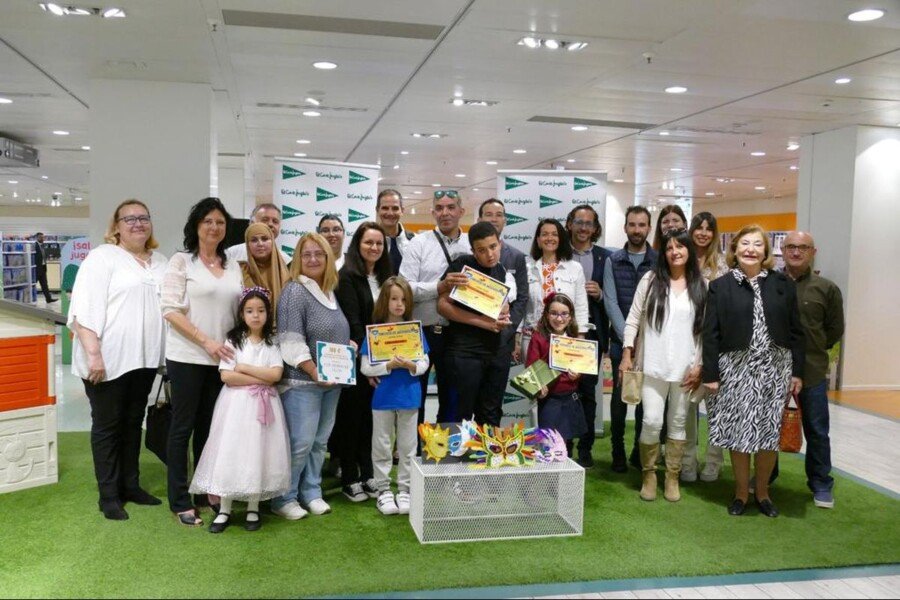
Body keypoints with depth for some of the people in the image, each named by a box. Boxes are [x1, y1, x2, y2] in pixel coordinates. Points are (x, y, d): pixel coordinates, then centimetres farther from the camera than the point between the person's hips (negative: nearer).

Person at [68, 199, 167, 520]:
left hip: (144, 359, 6)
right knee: (107, 426, 5)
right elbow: (85, 308, -13)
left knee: (133, 423, 15)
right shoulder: (102, 257, -6)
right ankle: (109, 496, 14)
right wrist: (94, 353, -20)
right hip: (109, 359, -6)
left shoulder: (160, 263, 12)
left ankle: (130, 485, 27)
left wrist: (165, 353, 10)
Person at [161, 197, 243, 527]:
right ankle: (180, 501, 13)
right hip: (187, 357, -5)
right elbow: (171, 310, -12)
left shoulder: (233, 267, 10)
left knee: (209, 426, 13)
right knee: (183, 427, 3)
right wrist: (206, 341, -16)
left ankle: (206, 492, 25)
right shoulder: (181, 261, -5)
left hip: (222, 358, 5)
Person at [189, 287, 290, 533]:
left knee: (258, 452, 3)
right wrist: (261, 378, -11)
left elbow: (276, 374, -9)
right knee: (230, 453, -1)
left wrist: (244, 367, -10)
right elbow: (226, 376, -10)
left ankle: (253, 509, 16)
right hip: (236, 404, -1)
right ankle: (224, 510, 11)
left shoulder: (272, 343, 6)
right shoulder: (233, 341, 2)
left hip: (262, 405, 1)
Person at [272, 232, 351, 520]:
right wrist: (315, 373, -20)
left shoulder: (330, 291, 13)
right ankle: (284, 499, 11)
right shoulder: (295, 292, -11)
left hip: (332, 382, 8)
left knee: (320, 441, 13)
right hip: (302, 382, -7)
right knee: (300, 442, -4)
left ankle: (311, 493, 25)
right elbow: (292, 343, -17)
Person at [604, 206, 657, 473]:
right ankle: (618, 453, 15)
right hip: (621, 340, 0)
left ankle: (641, 452, 19)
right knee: (620, 395, 3)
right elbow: (610, 302, -2)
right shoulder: (613, 261, 4)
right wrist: (628, 337, -10)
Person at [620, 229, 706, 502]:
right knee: (652, 421, -7)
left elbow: (705, 329, 4)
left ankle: (672, 477, 23)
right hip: (653, 364, -1)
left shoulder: (701, 285, 4)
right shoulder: (651, 280, 2)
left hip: (685, 367, 1)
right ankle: (649, 474, 14)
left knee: (678, 423, 9)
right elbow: (633, 319, 2)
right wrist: (626, 355, -3)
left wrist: (699, 365, -1)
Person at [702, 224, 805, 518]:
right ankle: (741, 492, 21)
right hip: (736, 369, -1)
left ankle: (762, 491, 25)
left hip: (775, 367, 2)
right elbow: (710, 334, -2)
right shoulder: (720, 286, -1)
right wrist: (710, 374, -6)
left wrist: (797, 371, 3)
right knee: (738, 432, 4)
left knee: (770, 433, 6)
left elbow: (795, 331, 6)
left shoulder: (783, 284, 3)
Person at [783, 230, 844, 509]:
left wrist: (812, 350, 4)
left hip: (812, 372, 0)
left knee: (816, 431, 10)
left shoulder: (827, 289, -2)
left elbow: (835, 329, 6)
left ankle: (821, 484, 25)